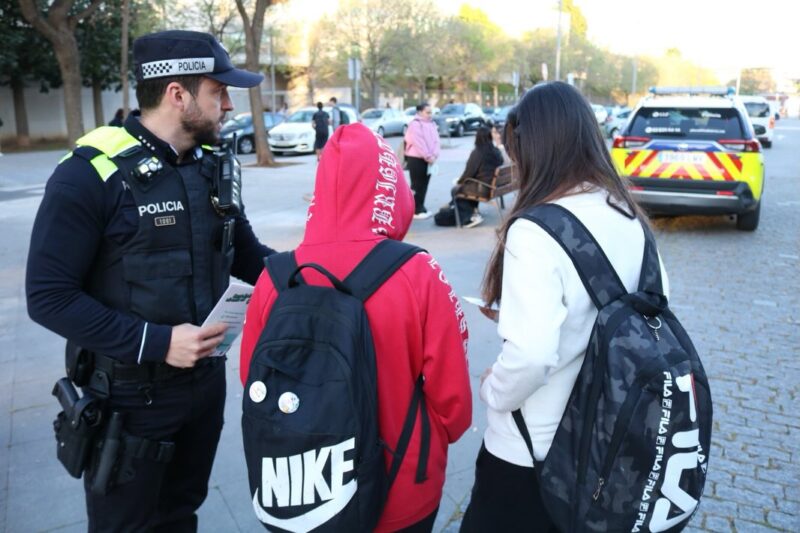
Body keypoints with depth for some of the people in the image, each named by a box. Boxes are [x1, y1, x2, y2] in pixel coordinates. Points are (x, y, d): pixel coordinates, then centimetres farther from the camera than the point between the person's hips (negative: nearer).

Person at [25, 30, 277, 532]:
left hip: (206, 379, 5)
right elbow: (49, 296, -19)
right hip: (130, 393, -5)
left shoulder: (214, 166, 1)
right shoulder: (91, 174, -18)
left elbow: (247, 256, 10)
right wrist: (154, 342, -25)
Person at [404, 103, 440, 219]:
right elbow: (419, 143, -19)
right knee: (417, 185, -4)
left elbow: (436, 140, 6)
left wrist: (434, 156, -9)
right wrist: (428, 157, -18)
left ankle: (420, 208, 19)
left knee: (424, 185, 11)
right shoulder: (415, 124, -12)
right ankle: (416, 210, 0)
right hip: (416, 159, -7)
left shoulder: (432, 124, 13)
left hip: (428, 159, 7)